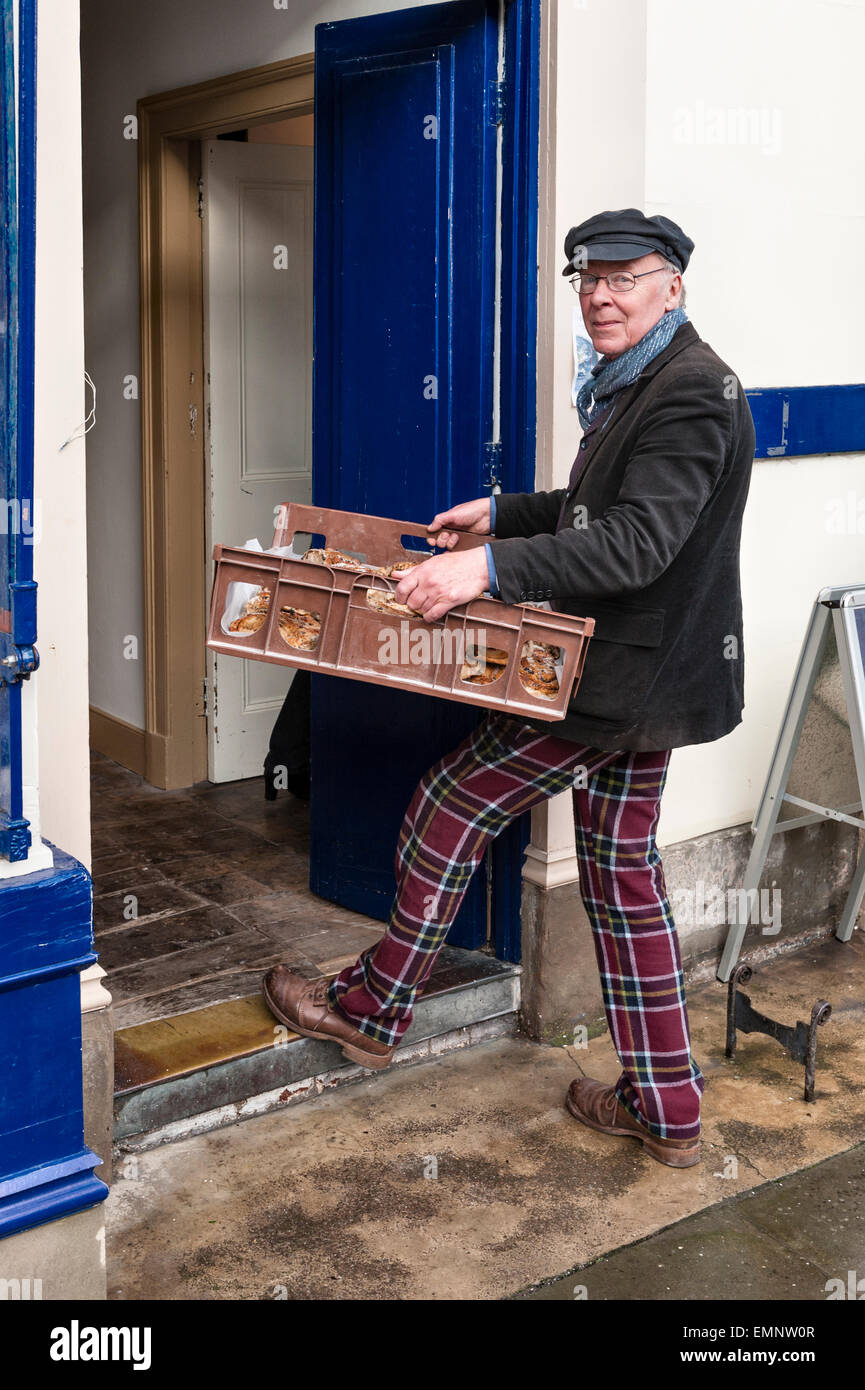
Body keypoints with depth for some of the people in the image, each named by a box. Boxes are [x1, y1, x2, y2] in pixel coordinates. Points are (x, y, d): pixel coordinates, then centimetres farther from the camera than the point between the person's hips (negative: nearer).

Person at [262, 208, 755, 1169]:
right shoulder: (636, 382, 14)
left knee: (447, 812, 0)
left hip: (626, 677, -11)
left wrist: (492, 567, -35)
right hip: (637, 675, 11)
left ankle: (371, 1010, 19)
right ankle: (666, 1113, 23)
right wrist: (502, 513, 19)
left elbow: (639, 540, -29)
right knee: (622, 873, 15)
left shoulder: (691, 392, -19)